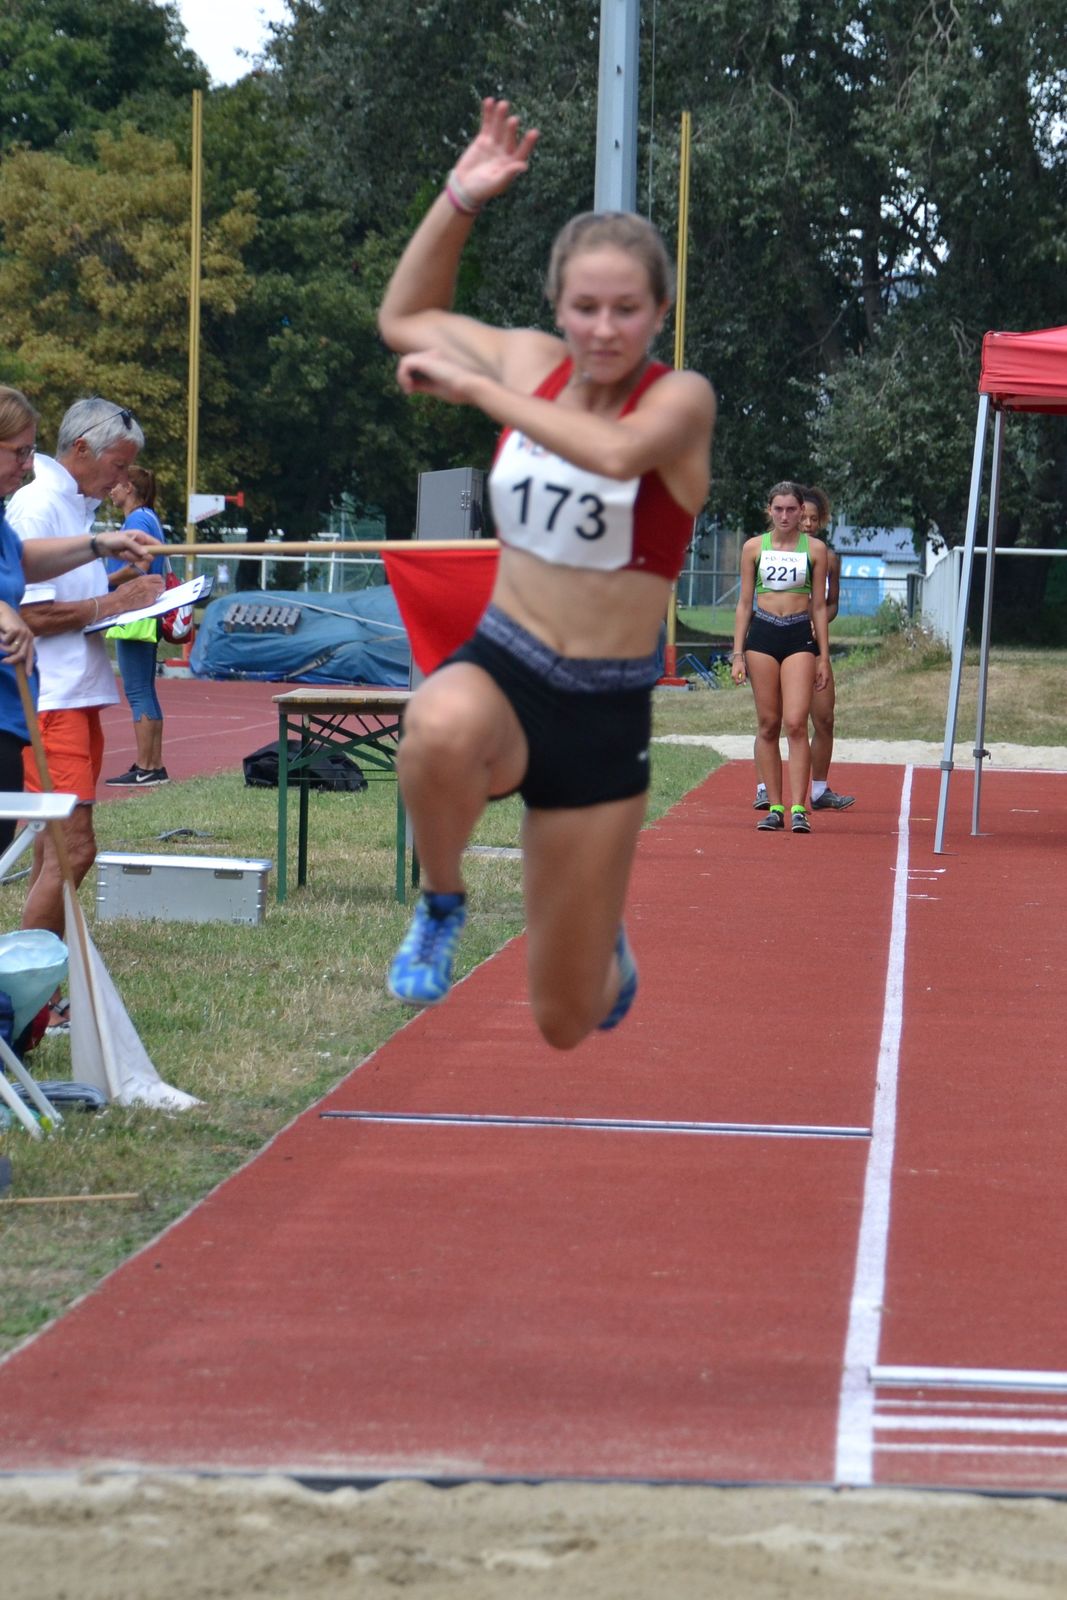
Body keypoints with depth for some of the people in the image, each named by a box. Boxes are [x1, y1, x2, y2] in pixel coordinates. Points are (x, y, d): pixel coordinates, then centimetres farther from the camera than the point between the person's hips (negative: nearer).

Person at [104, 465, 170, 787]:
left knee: (138, 692, -10)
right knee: (145, 692, 12)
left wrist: (104, 581, -13)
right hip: (148, 617, 10)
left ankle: (144, 769, -12)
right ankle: (155, 768, 13)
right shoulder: (150, 519, 18)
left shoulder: (137, 519, -11)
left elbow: (139, 566, -22)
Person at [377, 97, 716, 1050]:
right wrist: (460, 199, 6)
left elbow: (614, 452, -34)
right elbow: (404, 318, 19)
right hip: (501, 670, 2)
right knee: (441, 731, -42)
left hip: (606, 712, -2)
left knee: (565, 1021, 8)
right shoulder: (531, 363, 2)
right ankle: (443, 903, -10)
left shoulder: (681, 399, -11)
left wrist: (472, 387, -26)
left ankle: (607, 950, 48)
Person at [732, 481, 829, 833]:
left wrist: (823, 656, 5)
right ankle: (774, 807, 7)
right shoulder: (754, 548, 7)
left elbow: (819, 605, 8)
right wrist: (738, 653, 4)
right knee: (768, 725, 2)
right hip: (762, 634, 1)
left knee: (796, 723, -12)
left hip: (800, 636, -1)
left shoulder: (815, 549, 5)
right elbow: (745, 603, 10)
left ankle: (798, 809, -14)